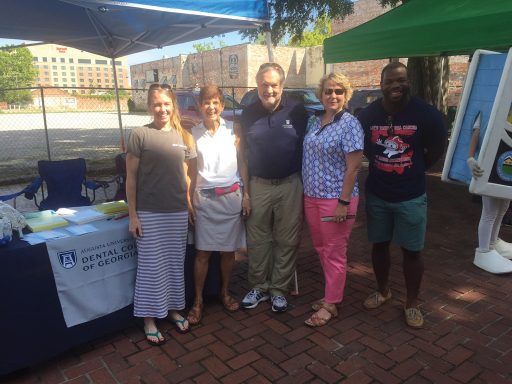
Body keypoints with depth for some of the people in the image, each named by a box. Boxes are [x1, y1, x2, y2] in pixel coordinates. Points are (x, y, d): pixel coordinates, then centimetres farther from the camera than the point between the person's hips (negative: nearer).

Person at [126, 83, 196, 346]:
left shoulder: (182, 136, 6)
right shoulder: (140, 135, -5)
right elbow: (131, 178, -4)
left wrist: (190, 207, 10)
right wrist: (132, 215, -7)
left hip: (178, 211, 4)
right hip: (149, 212, -4)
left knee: (175, 263, 14)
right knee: (151, 266, 4)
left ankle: (174, 309, 31)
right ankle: (149, 319, 20)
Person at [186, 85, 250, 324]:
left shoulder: (232, 130, 1)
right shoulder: (193, 134, 2)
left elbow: (242, 163, 5)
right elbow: (191, 170, 6)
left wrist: (246, 195, 1)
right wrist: (189, 200, 3)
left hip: (231, 197, 1)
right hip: (204, 198, 0)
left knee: (228, 249, 10)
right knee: (202, 252, 1)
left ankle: (225, 293, 29)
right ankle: (198, 301, 13)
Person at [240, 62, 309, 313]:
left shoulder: (297, 111, -3)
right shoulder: (249, 113, 4)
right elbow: (244, 152, 9)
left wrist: (305, 186, -2)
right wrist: (244, 189, 5)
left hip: (290, 185, -2)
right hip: (258, 185, 2)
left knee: (287, 241, 7)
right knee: (257, 240, 10)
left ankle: (279, 289, 22)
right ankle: (259, 286, 26)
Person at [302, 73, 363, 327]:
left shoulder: (349, 124, -11)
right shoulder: (313, 121, 9)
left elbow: (353, 167, -15)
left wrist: (343, 202, -18)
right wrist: (306, 193, 12)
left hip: (336, 199, -7)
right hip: (312, 196, 7)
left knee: (334, 253, 5)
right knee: (321, 248, 17)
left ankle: (330, 305, 18)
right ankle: (332, 293, 35)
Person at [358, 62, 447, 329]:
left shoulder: (426, 114, -10)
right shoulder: (367, 115, -5)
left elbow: (437, 147, 4)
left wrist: (416, 169, 5)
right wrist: (380, 164, 5)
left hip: (411, 196, -2)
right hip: (376, 194, 2)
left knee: (412, 251, 6)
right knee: (379, 245, 15)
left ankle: (412, 304, 25)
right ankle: (383, 291, 37)